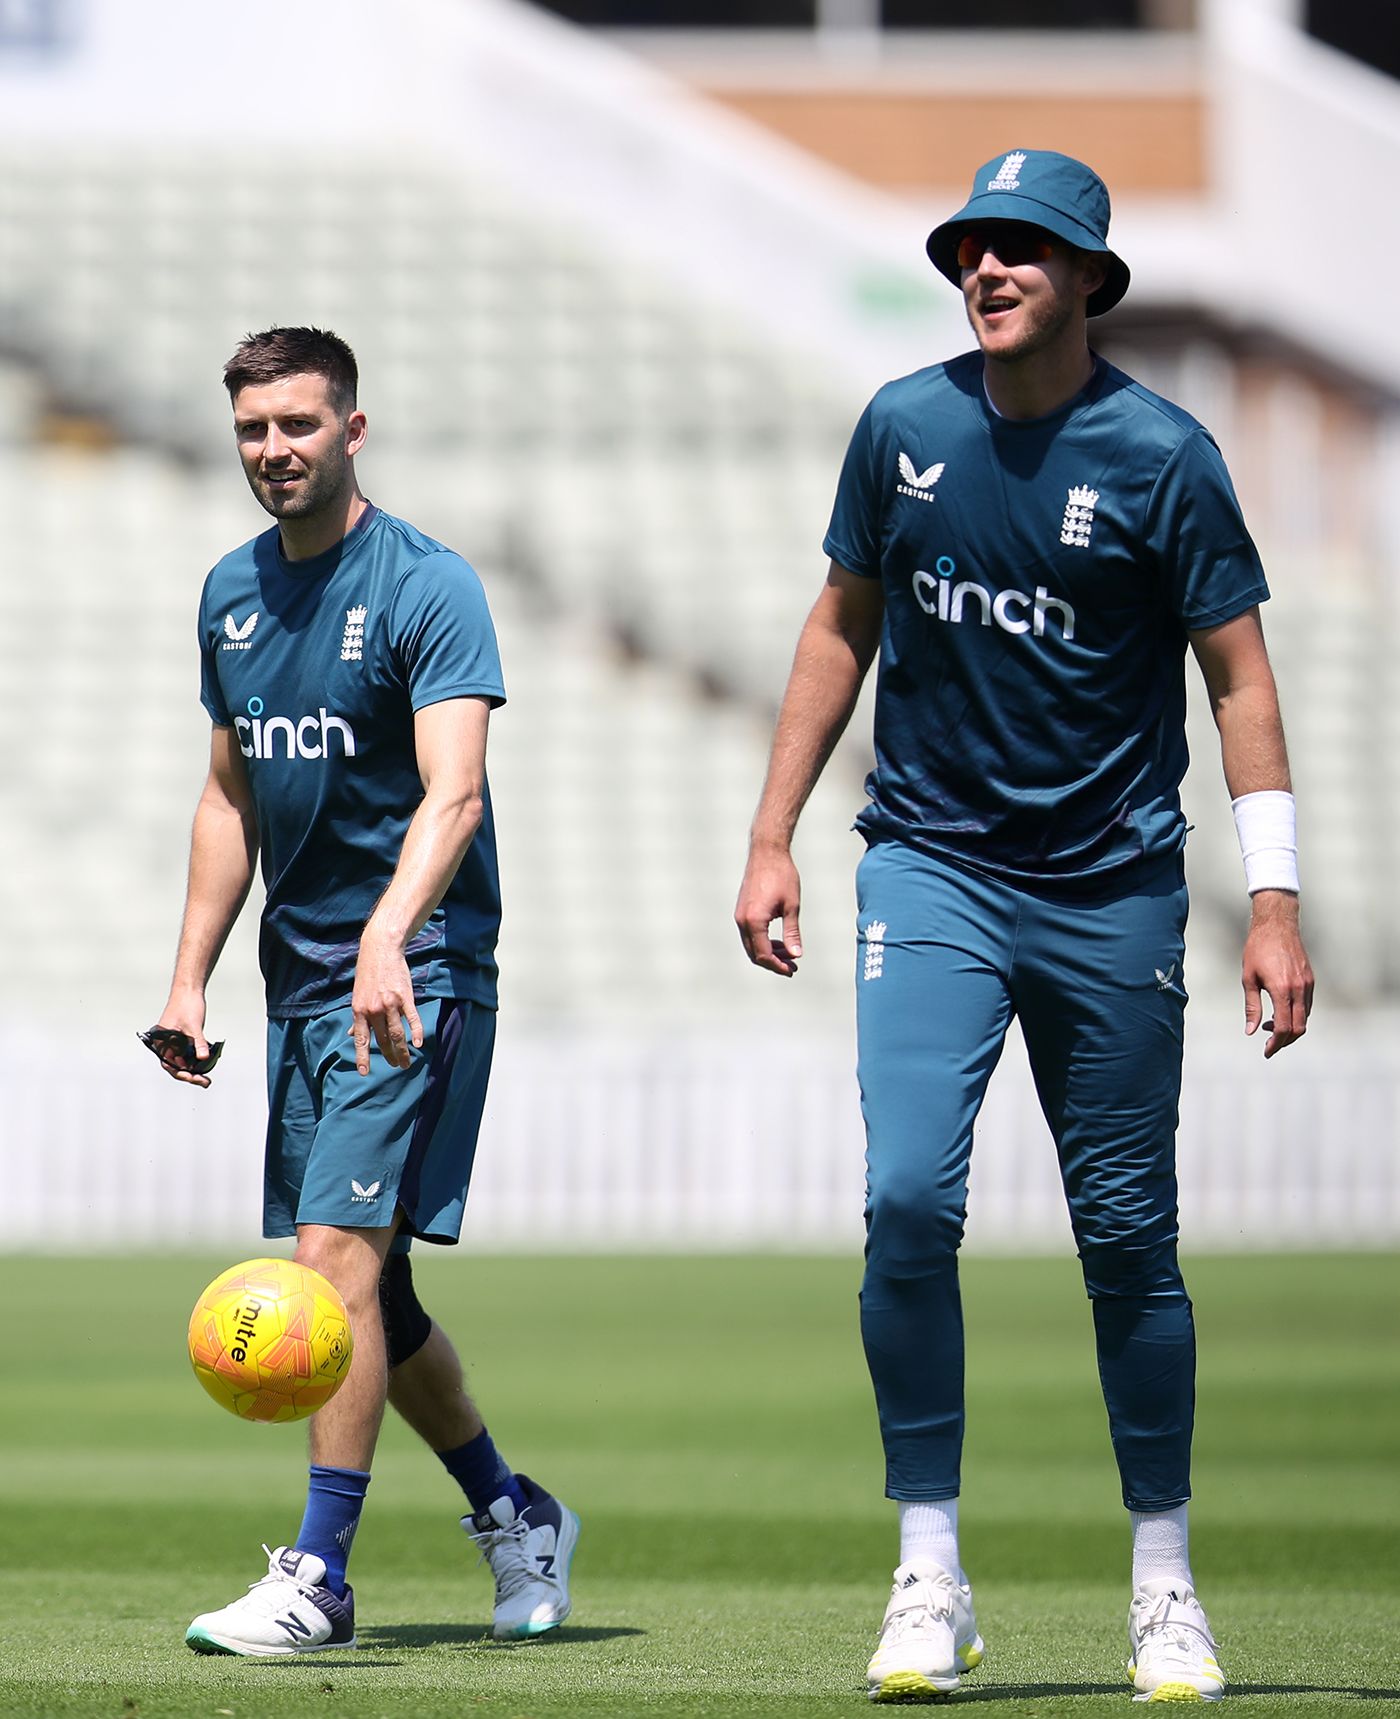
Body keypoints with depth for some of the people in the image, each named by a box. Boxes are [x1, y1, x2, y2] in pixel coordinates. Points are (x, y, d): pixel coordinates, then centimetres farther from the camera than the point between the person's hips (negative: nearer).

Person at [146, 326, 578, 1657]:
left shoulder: (427, 586, -12)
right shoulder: (231, 594, 11)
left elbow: (453, 793, -24)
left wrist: (389, 938, -39)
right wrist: (189, 978, 14)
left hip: (414, 970, -8)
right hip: (300, 975, 8)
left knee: (342, 1252, -16)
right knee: (363, 1288, 11)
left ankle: (318, 1574, -15)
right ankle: (514, 1514, 29)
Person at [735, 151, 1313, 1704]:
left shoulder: (1160, 454, -7)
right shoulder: (904, 427, 2)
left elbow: (1238, 677, -4)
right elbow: (842, 630, 14)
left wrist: (1273, 901, -11)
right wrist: (772, 842, 12)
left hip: (1111, 891, -2)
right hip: (930, 871, 2)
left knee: (1127, 1237, 3)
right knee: (908, 1196, -14)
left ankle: (1165, 1587, 17)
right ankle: (929, 1580, -6)